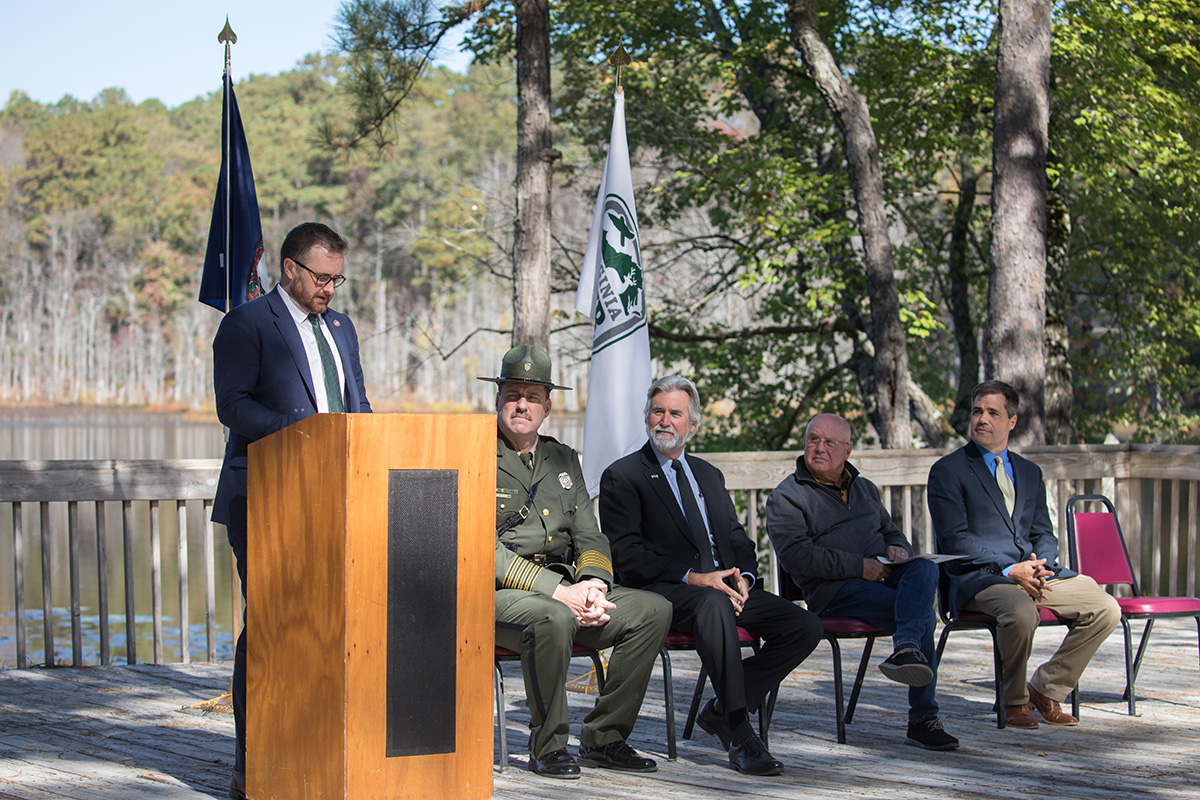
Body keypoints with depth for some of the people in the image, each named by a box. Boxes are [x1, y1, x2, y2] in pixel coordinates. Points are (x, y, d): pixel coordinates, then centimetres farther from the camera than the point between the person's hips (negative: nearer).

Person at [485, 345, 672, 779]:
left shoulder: (563, 459, 19)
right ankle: (547, 745, -17)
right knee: (553, 619, -38)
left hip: (565, 589, 7)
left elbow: (589, 536, 16)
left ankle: (603, 738, -3)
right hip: (496, 594, -7)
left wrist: (592, 584, -8)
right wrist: (557, 591, -20)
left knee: (653, 610, -11)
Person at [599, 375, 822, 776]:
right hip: (663, 592, -6)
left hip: (724, 584, 6)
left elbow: (737, 538, 21)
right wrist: (693, 578, -18)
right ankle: (740, 735, -36)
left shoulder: (709, 475, 25)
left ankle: (722, 710, -3)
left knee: (805, 626, -14)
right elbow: (626, 554, -8)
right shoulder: (622, 476, 4)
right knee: (714, 604, -40)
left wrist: (743, 577, -3)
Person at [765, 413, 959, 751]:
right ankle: (922, 719, -31)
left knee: (924, 568, -31)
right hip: (834, 589, -5)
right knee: (923, 615, -28)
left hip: (882, 575, 5)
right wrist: (859, 566, -17)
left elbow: (892, 532, 32)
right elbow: (795, 554, -10)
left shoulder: (864, 488, 27)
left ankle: (906, 648, -48)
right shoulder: (786, 497, 6)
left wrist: (898, 548, 4)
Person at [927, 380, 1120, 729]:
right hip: (979, 579, -6)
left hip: (1035, 573, 6)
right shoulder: (947, 471, 1)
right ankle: (1014, 700, -10)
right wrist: (1009, 570, -18)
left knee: (1105, 608, -11)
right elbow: (954, 540, -8)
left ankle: (1045, 689, 3)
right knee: (1021, 612, -37)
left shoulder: (1029, 472, 21)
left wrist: (1041, 565, -7)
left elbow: (1043, 534, 18)